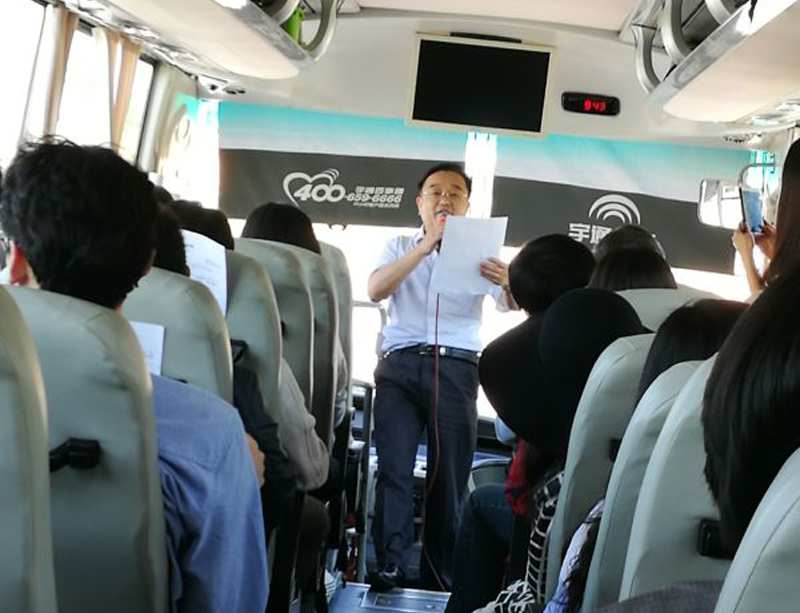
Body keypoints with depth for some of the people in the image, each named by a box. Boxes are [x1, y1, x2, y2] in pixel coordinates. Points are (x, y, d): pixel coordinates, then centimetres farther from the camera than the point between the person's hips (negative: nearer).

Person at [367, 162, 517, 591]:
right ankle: (390, 568, -8)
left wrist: (508, 283, -24)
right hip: (400, 364, 0)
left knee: (449, 477, -1)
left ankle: (440, 581, 3)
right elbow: (375, 290, -4)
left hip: (456, 369, 0)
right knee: (394, 469, -9)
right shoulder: (400, 247, 15)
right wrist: (427, 244, -11)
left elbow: (514, 306, 0)